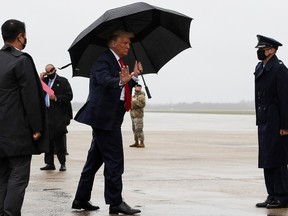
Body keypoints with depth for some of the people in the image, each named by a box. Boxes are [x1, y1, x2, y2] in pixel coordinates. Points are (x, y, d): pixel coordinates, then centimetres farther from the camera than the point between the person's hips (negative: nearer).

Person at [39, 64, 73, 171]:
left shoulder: (63, 81, 2)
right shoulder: (44, 81, 17)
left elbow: (69, 96, -5)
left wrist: (56, 98, -14)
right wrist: (40, 79, 0)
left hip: (59, 115, -5)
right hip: (47, 114, 5)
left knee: (59, 139, -7)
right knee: (48, 139, 5)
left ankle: (63, 163, -1)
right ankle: (49, 163, 11)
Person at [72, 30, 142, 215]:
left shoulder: (118, 63, 19)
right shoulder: (103, 61, -11)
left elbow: (124, 89, 21)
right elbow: (105, 80, -30)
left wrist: (134, 76, 9)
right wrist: (121, 81, -47)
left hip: (109, 118, 10)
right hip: (105, 117, -10)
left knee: (95, 159, 14)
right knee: (114, 160, -8)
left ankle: (81, 199, 20)